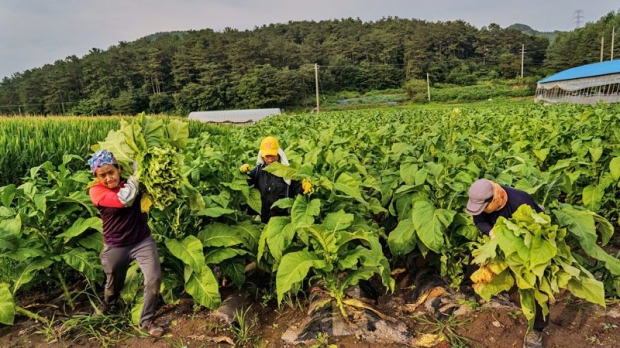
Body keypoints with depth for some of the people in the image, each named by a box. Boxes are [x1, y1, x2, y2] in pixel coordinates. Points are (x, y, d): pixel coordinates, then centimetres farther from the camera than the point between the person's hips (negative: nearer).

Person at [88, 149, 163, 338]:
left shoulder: (129, 180, -4)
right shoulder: (96, 191, -17)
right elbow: (125, 199, -32)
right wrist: (136, 171, -25)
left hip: (142, 240, 2)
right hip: (116, 246, -1)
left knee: (154, 279, -11)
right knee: (113, 283, 21)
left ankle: (146, 322, 9)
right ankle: (107, 306, 56)